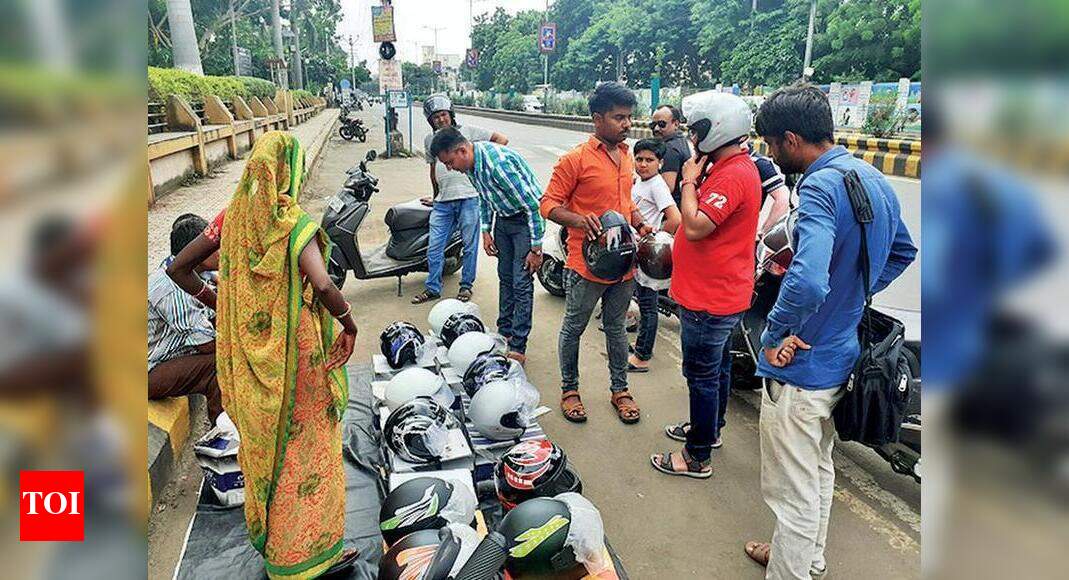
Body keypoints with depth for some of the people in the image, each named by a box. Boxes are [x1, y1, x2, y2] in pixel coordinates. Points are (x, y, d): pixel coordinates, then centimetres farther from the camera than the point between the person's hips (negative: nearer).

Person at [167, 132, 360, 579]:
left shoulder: (232, 217, 1)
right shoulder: (294, 222, -18)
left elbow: (178, 268, 7)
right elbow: (320, 285, -33)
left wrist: (216, 303, 16)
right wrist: (350, 326, -18)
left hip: (245, 353, 7)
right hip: (292, 355, -6)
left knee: (261, 442, 23)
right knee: (304, 448, 9)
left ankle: (265, 535, 43)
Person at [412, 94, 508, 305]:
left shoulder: (467, 131, 2)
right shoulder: (429, 140, 16)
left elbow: (502, 139, 3)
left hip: (469, 198, -4)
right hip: (443, 202, 4)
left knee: (469, 246, 5)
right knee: (434, 247, 4)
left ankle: (466, 285, 20)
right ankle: (433, 288, 16)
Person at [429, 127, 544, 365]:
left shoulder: (498, 163, -33)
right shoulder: (470, 164, -5)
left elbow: (533, 205, -28)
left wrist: (536, 248, -23)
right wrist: (486, 231, 8)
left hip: (525, 218, -8)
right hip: (502, 218, 9)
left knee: (521, 282, -8)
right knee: (505, 276, 14)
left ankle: (518, 347, -2)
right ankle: (504, 332, 27)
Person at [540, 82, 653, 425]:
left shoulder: (627, 156, 11)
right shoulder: (576, 159, -12)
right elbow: (549, 204, -11)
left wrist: (639, 223, 8)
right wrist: (578, 219, -29)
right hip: (587, 264, -6)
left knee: (616, 328, 18)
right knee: (573, 328, 10)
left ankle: (620, 389, 33)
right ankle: (569, 389, 28)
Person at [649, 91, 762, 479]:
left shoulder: (732, 175, -22)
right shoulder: (732, 167, 11)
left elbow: (695, 227, -29)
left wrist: (690, 180, -20)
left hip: (710, 300, -11)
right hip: (722, 294, 11)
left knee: (702, 375, 1)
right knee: (718, 367, 24)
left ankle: (698, 458, 14)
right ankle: (710, 428, 43)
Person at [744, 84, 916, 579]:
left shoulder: (821, 187, -24)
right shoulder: (874, 179, 5)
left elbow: (807, 283, -40)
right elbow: (903, 252, 21)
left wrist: (775, 334, -23)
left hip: (801, 368, -10)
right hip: (843, 356, 10)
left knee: (794, 493, 8)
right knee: (819, 470, 27)